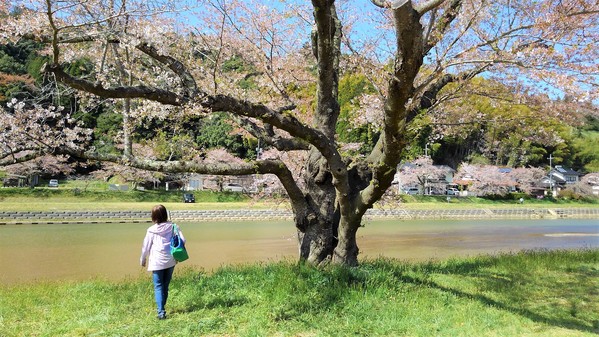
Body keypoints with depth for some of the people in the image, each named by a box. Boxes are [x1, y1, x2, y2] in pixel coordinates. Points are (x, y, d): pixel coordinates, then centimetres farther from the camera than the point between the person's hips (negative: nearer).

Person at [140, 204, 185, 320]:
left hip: (157, 262, -3)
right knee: (165, 286, 17)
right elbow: (182, 240, -6)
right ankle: (161, 308, 27)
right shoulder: (173, 227, -3)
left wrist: (142, 260, 15)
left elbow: (146, 247, -1)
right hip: (170, 261, 3)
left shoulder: (151, 230, -8)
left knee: (158, 287, 2)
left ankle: (161, 312, -9)